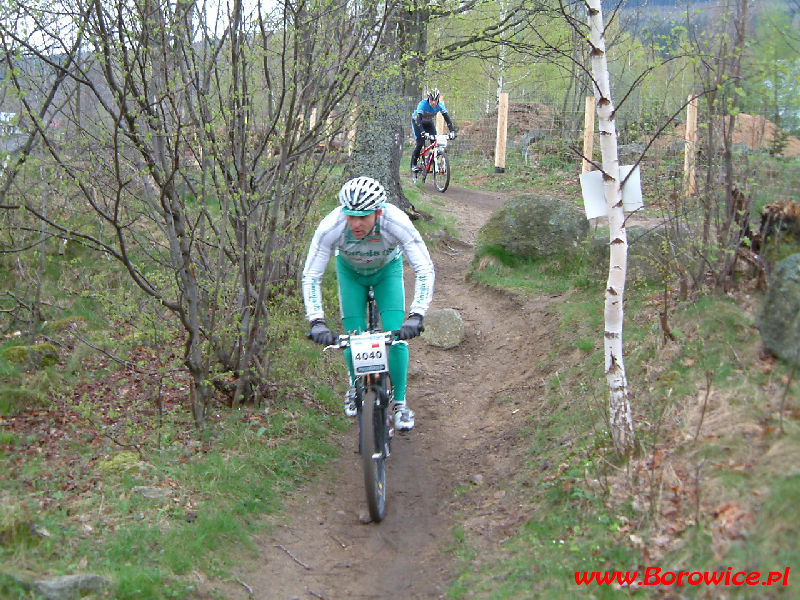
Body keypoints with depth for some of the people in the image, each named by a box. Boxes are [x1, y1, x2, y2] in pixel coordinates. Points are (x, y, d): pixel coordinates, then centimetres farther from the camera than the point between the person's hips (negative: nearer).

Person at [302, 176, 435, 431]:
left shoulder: (397, 223, -40)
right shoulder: (330, 227, -37)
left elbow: (425, 270, -36)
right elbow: (310, 276, -30)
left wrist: (416, 315, -48)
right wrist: (316, 321, -42)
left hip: (387, 269, -1)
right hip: (350, 271, 1)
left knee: (396, 336, -14)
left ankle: (400, 402, 3)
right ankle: (356, 386, 25)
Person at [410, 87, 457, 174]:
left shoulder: (440, 105, -26)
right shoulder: (423, 104, -37)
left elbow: (447, 118, -29)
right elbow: (419, 119, -45)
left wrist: (452, 131, -42)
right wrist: (423, 132, -60)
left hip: (429, 122, 4)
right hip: (417, 121, -4)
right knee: (420, 142, -19)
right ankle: (413, 164, -4)